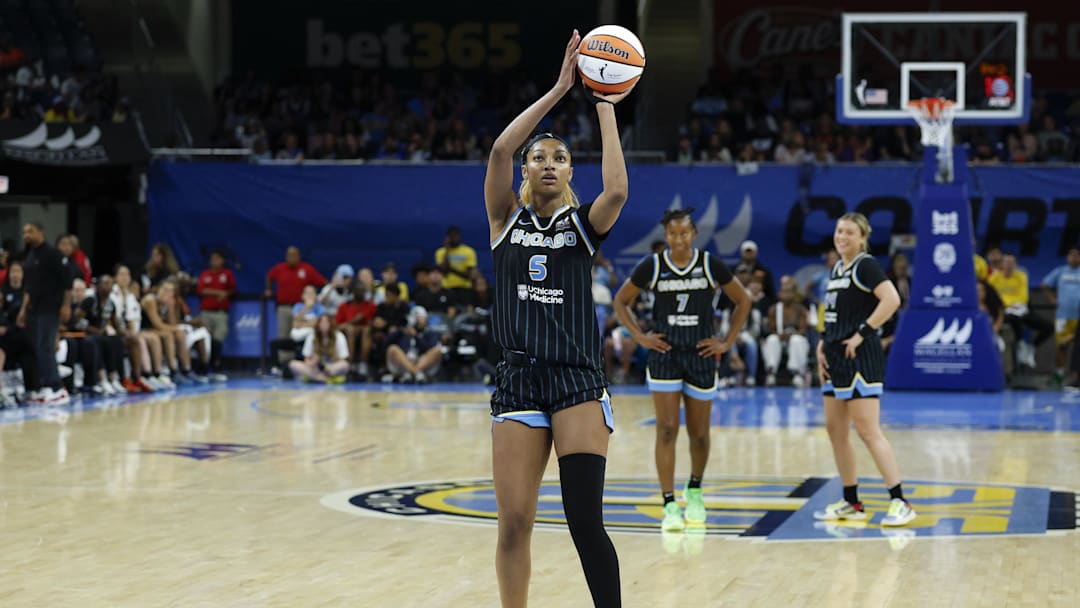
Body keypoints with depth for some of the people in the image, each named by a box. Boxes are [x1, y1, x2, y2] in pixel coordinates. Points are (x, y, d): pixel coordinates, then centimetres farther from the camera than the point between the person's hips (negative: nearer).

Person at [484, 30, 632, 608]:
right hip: (518, 381, 1)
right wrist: (558, 90, -8)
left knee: (586, 522, -11)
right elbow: (499, 150, -7)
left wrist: (606, 109, -8)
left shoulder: (583, 224, 8)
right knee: (514, 523, 1)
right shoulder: (506, 219, 9)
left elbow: (616, 190, -15)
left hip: (579, 381, -1)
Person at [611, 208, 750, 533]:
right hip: (664, 355, -1)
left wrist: (727, 342, 3)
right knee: (666, 430, -8)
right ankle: (670, 505, -6)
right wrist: (639, 336, -2)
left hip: (700, 356, 1)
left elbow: (743, 301, 8)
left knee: (699, 433, 9)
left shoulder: (710, 265, -2)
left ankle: (694, 492, 35)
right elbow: (621, 301, 9)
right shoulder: (652, 266, -3)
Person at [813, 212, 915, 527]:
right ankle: (851, 503, 19)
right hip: (836, 359, 9)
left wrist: (863, 333, -21)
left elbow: (891, 300, -24)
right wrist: (823, 345, 13)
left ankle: (900, 502, -11)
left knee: (868, 430, -12)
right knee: (835, 430, 10)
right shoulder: (836, 269, 17)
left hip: (860, 358, -9)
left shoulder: (866, 265, -10)